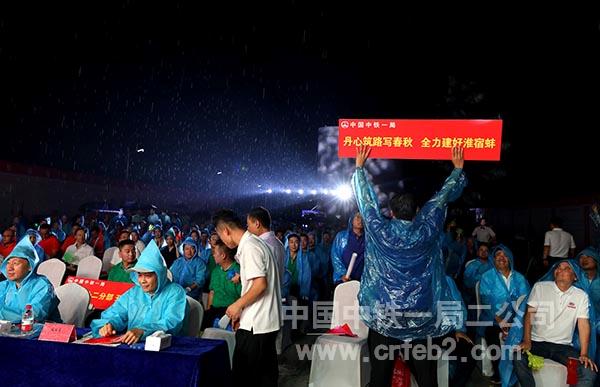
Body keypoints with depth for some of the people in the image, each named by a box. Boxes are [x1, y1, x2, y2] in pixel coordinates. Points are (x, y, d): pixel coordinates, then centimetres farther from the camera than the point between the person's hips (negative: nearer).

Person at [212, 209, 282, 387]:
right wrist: (242, 311, 18)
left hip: (255, 325, -10)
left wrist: (238, 305, -10)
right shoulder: (256, 243, 14)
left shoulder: (249, 247, -15)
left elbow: (260, 284, -23)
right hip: (268, 322, 10)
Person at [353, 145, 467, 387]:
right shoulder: (427, 231, -4)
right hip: (422, 316, 1)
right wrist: (458, 168, 22)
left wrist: (359, 167, 18)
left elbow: (366, 200, 6)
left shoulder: (381, 231, -6)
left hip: (384, 315, 0)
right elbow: (442, 198, 8)